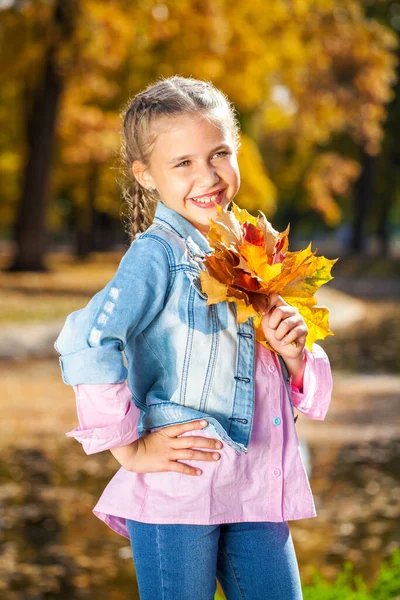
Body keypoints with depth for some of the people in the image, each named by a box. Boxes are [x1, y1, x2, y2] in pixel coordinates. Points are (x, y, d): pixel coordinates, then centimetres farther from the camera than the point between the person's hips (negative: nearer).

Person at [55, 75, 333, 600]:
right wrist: (129, 448, -18)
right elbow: (85, 343, -27)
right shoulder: (158, 253, -11)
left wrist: (294, 355, -4)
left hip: (256, 494, 7)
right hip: (177, 493, -6)